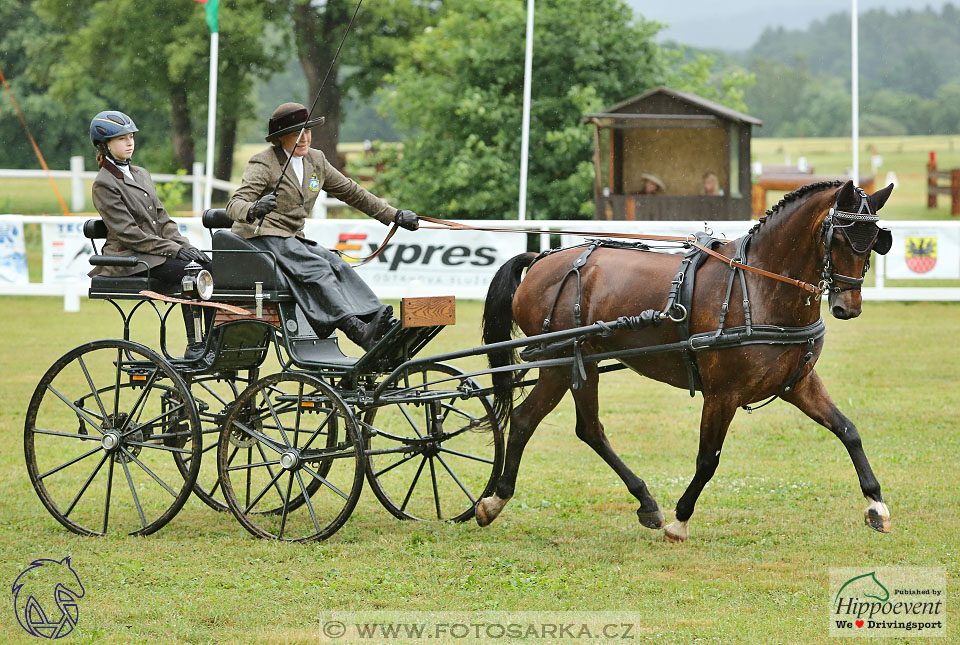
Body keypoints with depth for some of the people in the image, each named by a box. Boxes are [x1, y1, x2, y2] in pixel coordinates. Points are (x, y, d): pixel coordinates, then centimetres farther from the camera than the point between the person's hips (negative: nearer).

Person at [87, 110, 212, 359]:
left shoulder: (141, 174, 19)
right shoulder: (104, 184, -6)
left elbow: (162, 217, 16)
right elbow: (128, 233, -13)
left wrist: (186, 245, -2)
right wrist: (175, 249, -16)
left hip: (155, 253, 7)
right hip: (129, 259, -7)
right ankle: (195, 346, -26)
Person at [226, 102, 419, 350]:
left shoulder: (316, 160, 13)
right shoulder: (263, 163, -8)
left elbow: (351, 192, 21)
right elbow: (234, 204, -19)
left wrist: (396, 215, 18)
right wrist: (253, 210, -43)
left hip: (292, 240, 7)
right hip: (260, 238, -6)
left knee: (337, 265, -21)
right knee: (316, 267, -30)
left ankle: (384, 325, -36)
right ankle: (359, 332, -46)